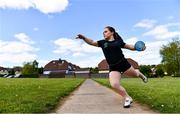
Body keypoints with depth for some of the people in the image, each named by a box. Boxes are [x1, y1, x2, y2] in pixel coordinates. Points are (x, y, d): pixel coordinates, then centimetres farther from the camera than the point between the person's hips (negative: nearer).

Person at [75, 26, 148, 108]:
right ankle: (127, 98, 6)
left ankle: (139, 74, 64)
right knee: (114, 85, -19)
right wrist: (83, 37, -22)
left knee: (134, 74, 22)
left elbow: (130, 47, 9)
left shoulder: (118, 41, 1)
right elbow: (92, 42, -6)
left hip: (123, 63, 0)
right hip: (113, 67, 1)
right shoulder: (103, 42, 4)